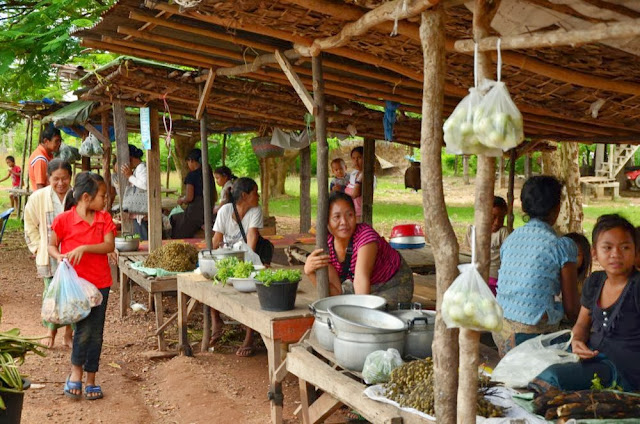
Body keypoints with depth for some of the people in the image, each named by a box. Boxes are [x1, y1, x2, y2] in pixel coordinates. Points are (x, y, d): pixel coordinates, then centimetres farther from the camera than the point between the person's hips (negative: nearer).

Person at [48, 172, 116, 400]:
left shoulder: (104, 218, 3)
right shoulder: (64, 220, -6)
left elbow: (109, 245, -8)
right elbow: (52, 245, 3)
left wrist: (84, 248, -21)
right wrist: (59, 257, -17)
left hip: (100, 282, 4)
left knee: (96, 332, 7)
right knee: (84, 328, -12)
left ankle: (91, 379, 20)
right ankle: (76, 371, 12)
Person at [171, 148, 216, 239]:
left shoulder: (192, 175, -11)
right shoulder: (209, 174, 11)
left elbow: (189, 197, -18)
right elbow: (214, 198, 17)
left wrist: (181, 200, 5)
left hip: (195, 212, -8)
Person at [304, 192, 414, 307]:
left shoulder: (366, 236, -31)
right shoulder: (327, 245, -16)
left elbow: (361, 277, -42)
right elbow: (336, 292, -19)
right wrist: (310, 272, -34)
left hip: (394, 285, -5)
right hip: (370, 287, 5)